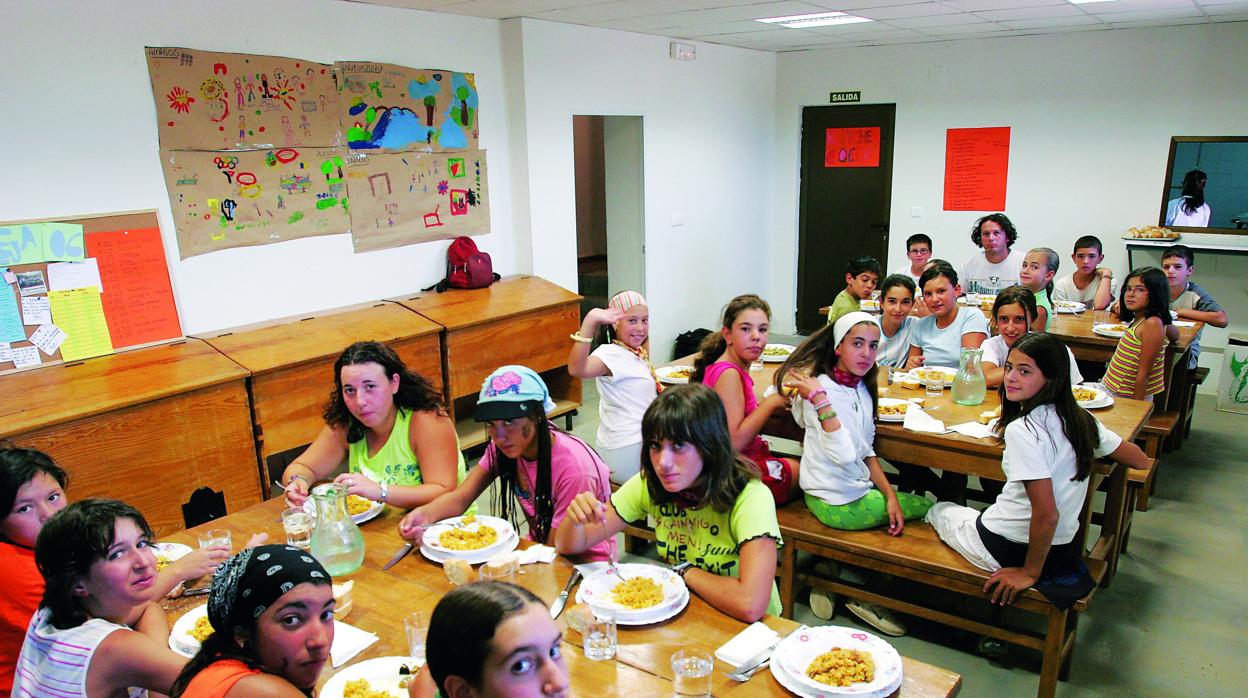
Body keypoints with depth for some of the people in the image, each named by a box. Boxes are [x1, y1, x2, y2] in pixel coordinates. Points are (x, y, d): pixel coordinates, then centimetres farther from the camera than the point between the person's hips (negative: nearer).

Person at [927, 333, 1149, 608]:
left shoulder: (1022, 429, -26)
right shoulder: (1080, 418, -4)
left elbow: (1047, 514, -29)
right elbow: (1140, 460, 11)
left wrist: (1030, 573, -16)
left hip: (1011, 549, -7)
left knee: (938, 510, 20)